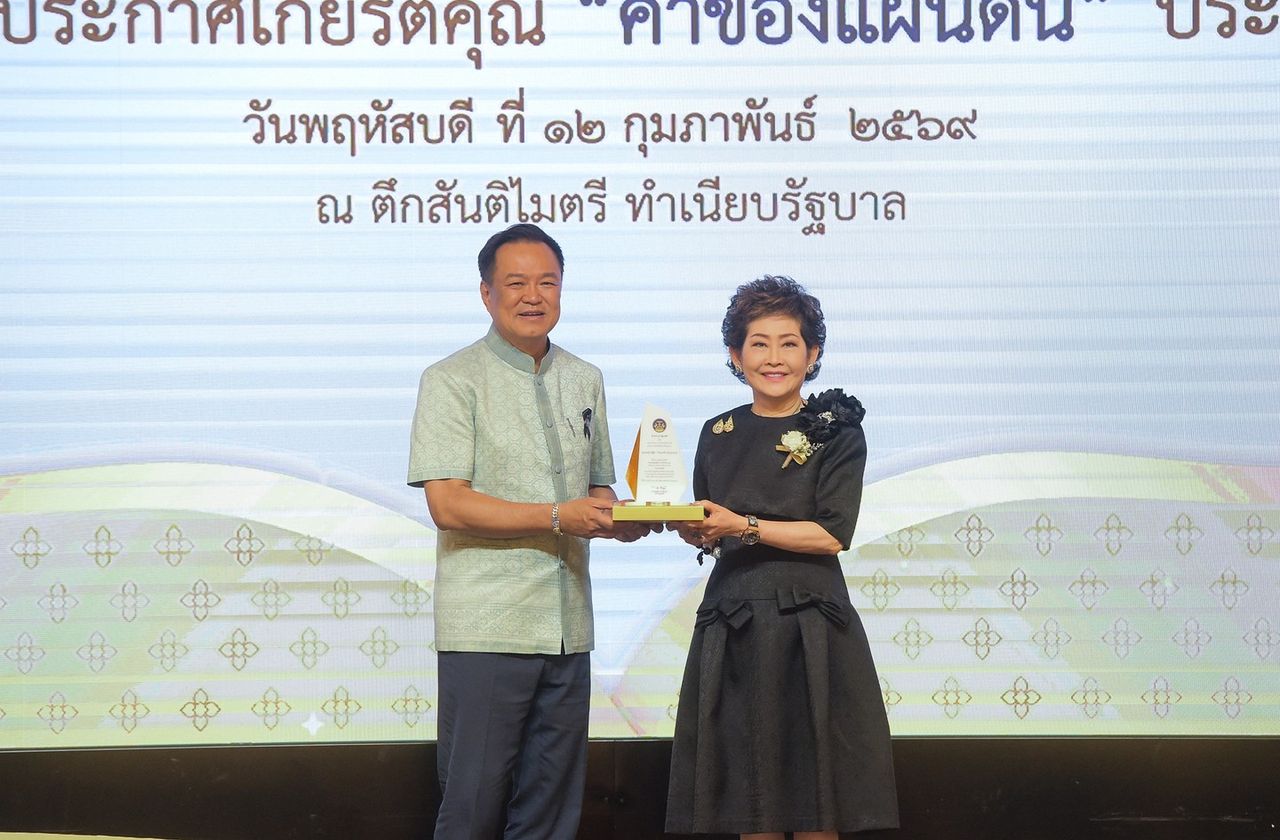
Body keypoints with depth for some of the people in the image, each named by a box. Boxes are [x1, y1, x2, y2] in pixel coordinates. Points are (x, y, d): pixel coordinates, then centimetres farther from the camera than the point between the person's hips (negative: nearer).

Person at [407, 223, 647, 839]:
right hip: (487, 628, -6)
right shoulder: (452, 381, -3)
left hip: (567, 628, 6)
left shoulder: (585, 382, 16)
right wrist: (558, 517, -17)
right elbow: (447, 504, -11)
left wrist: (621, 520, 1)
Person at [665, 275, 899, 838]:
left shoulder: (836, 431, 0)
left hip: (809, 629, -3)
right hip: (731, 627, 3)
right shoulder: (718, 435, 12)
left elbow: (832, 535, -9)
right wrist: (694, 531, -6)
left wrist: (743, 527, -15)